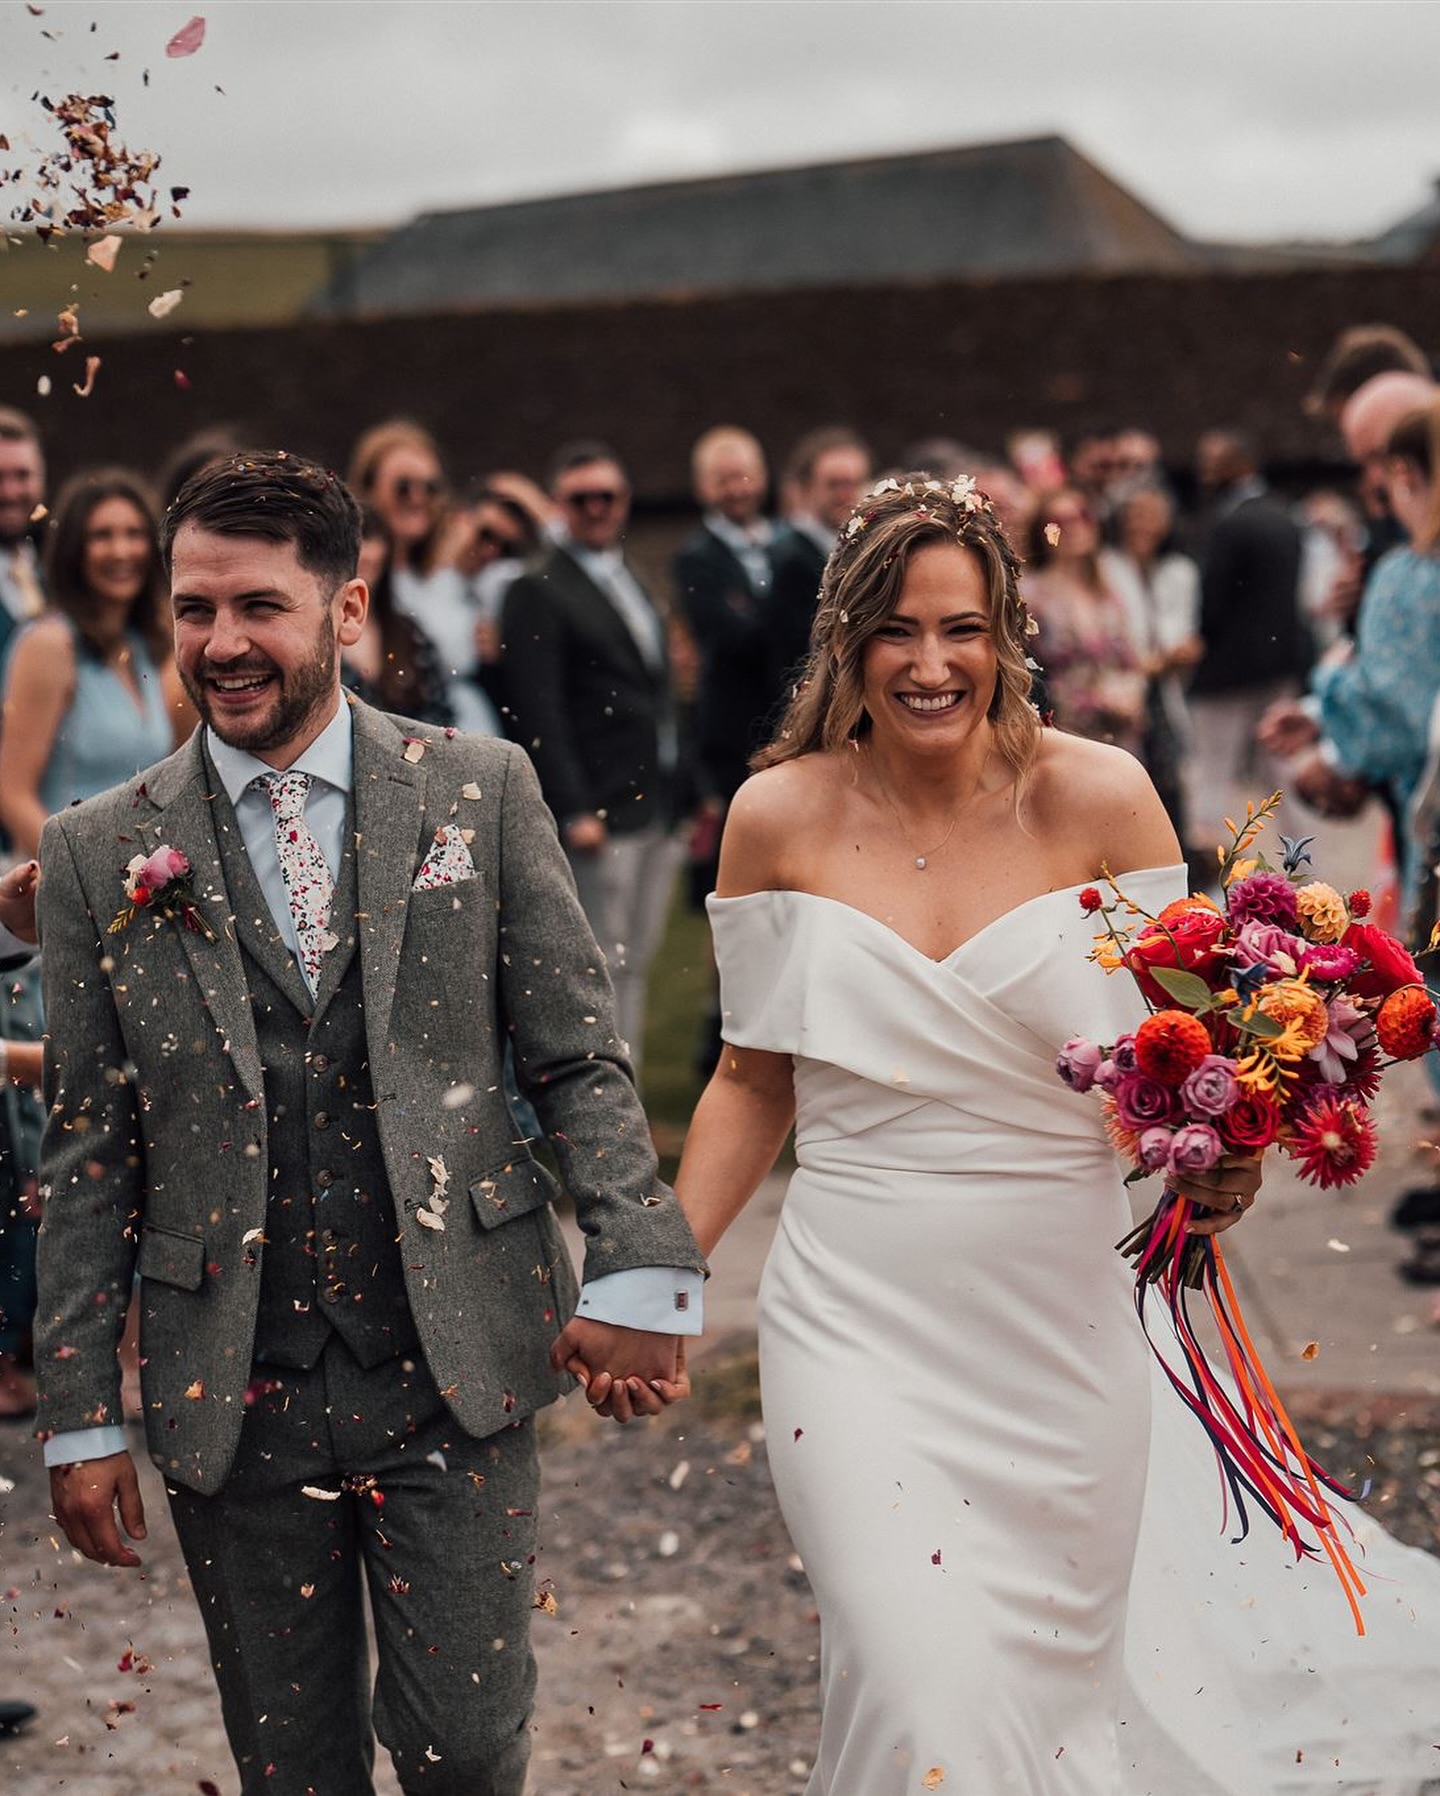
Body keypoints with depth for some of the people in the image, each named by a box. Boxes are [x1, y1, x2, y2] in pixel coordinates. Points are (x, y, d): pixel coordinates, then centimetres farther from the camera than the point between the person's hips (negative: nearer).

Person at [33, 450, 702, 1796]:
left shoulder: (482, 792, 1)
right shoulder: (101, 853, 2)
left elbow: (577, 1057, 2)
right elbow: (87, 1155, 4)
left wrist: (636, 1268, -10)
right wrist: (77, 1419, 3)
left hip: (455, 1371, -1)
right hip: (228, 1395, 1)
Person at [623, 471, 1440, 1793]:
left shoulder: (1098, 798, -4)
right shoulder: (782, 816, -1)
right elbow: (757, 1078, 8)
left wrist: (1215, 1162, -18)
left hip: (1062, 1317, 1)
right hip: (862, 1322, -1)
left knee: (1063, 1680, 14)